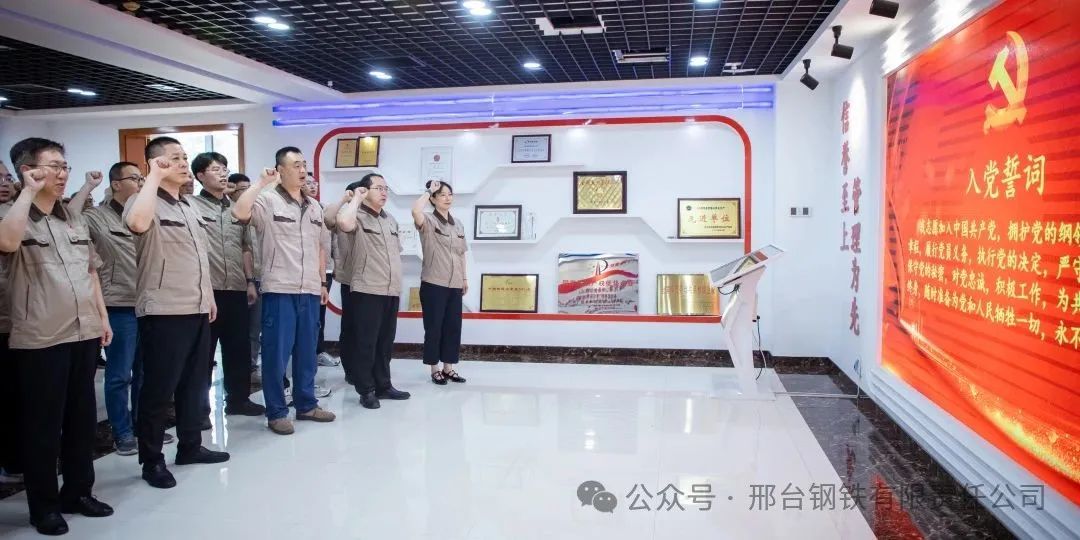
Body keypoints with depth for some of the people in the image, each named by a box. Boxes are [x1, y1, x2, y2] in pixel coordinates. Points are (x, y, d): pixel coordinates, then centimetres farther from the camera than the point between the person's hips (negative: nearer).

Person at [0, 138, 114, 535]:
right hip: (40, 338, -6)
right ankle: (44, 504, 16)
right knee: (42, 423, 3)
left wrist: (103, 317, 14)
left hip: (84, 333, 6)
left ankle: (78, 491, 26)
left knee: (82, 417, 13)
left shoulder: (75, 219, 14)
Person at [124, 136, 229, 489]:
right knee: (159, 389, 1)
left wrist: (208, 297, 20)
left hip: (196, 310, 8)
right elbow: (138, 224, -36)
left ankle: (190, 446, 29)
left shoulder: (189, 206, 16)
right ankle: (151, 460, 13)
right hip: (163, 312, -8)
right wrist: (154, 177, -25)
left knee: (195, 383, 16)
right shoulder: (146, 202, -10)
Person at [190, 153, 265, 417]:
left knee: (240, 347, 11)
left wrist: (250, 279, 15)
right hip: (206, 289, -5)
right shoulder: (191, 206, -2)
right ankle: (199, 406, 13)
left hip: (236, 289, 5)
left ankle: (238, 398, 24)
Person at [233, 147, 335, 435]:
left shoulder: (313, 206, 14)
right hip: (279, 290, -6)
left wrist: (322, 282, 17)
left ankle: (306, 404, 26)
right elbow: (239, 212, -26)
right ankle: (276, 412, 12)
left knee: (307, 352, 13)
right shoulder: (268, 200, -5)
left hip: (309, 291, 6)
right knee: (276, 352, 1)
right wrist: (262, 183, -19)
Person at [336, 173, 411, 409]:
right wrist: (355, 198, -15)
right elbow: (344, 223, -31)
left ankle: (383, 385, 23)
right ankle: (366, 390, 8)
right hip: (367, 290, -7)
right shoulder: (357, 215, -6)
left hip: (391, 291, 7)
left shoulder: (391, 220, 18)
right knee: (365, 342, 0)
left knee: (386, 342, 13)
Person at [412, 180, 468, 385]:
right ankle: (435, 369, 12)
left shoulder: (458, 224, 14)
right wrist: (428, 191, -15)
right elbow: (415, 210, -29)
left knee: (453, 326, 9)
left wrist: (465, 278, 14)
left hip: (454, 284, 6)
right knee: (434, 327, 1)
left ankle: (448, 367, 20)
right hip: (434, 284, -6)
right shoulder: (428, 221, -6)